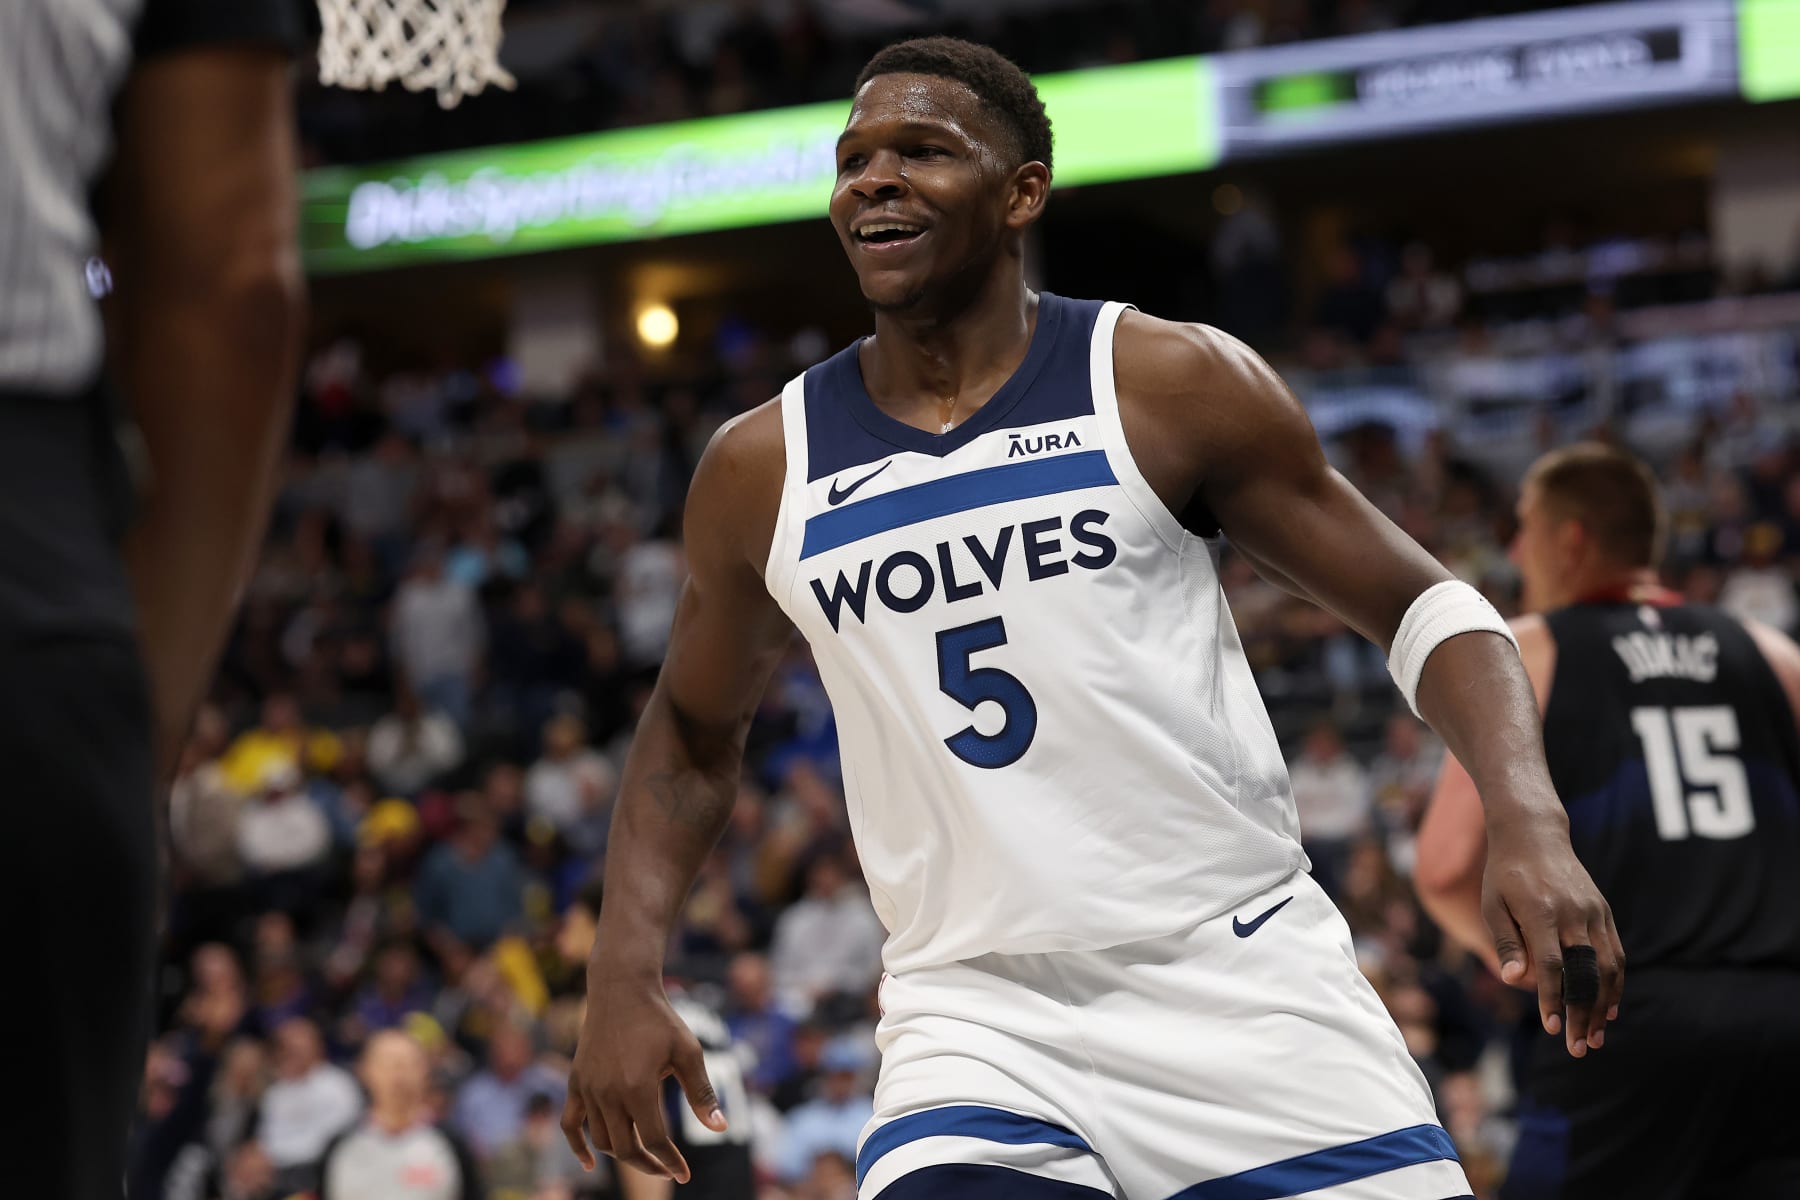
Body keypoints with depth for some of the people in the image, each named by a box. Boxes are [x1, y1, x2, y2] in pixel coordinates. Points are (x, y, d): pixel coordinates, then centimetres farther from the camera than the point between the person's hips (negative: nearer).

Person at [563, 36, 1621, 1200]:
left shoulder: (1172, 385, -1)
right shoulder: (762, 472, 6)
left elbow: (1424, 607, 2)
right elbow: (693, 732, 21)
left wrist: (1531, 824, -15)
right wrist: (626, 980, 6)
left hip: (1247, 985, -1)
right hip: (980, 1021, 1)